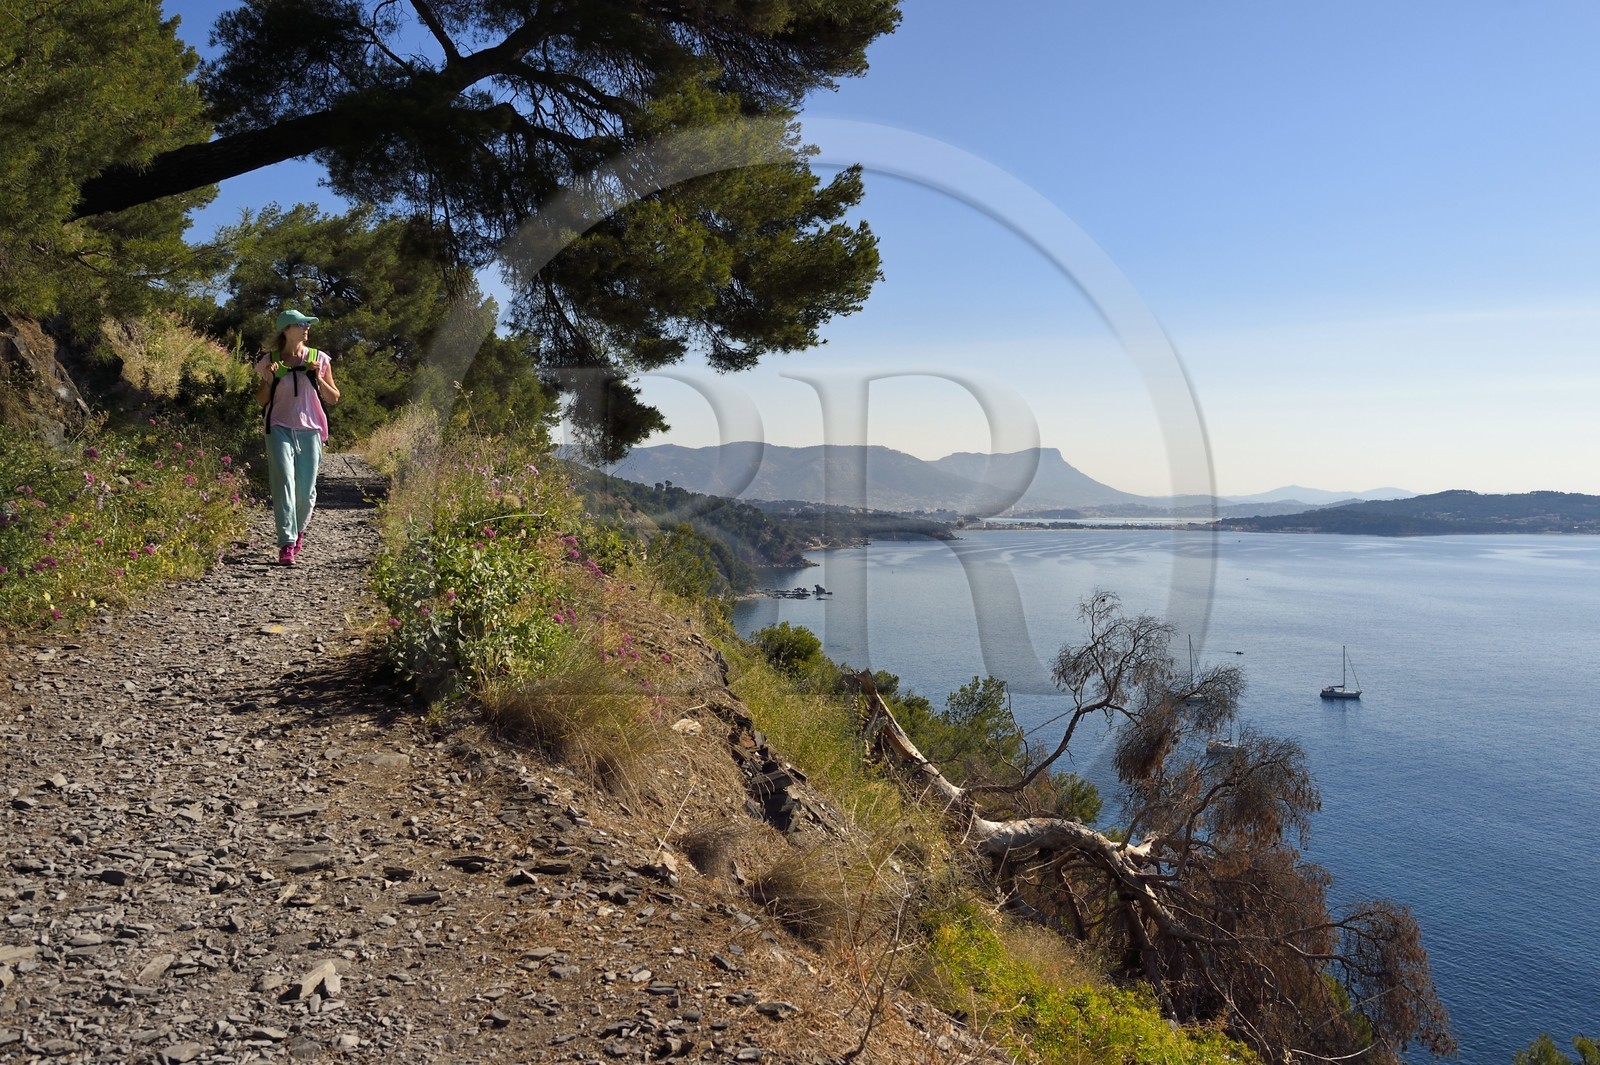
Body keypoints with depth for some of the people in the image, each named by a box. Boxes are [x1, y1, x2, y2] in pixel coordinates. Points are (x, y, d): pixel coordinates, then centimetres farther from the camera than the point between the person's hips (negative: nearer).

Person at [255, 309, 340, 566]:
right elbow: (261, 401, 12)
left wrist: (319, 378, -7)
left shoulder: (319, 358, 7)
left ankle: (299, 529, 33)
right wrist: (268, 380, -6)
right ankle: (287, 544, -19)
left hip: (310, 431, 1)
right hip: (279, 429, -1)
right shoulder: (270, 361, 7)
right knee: (284, 482, -17)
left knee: (306, 490, 3)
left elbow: (333, 398, 9)